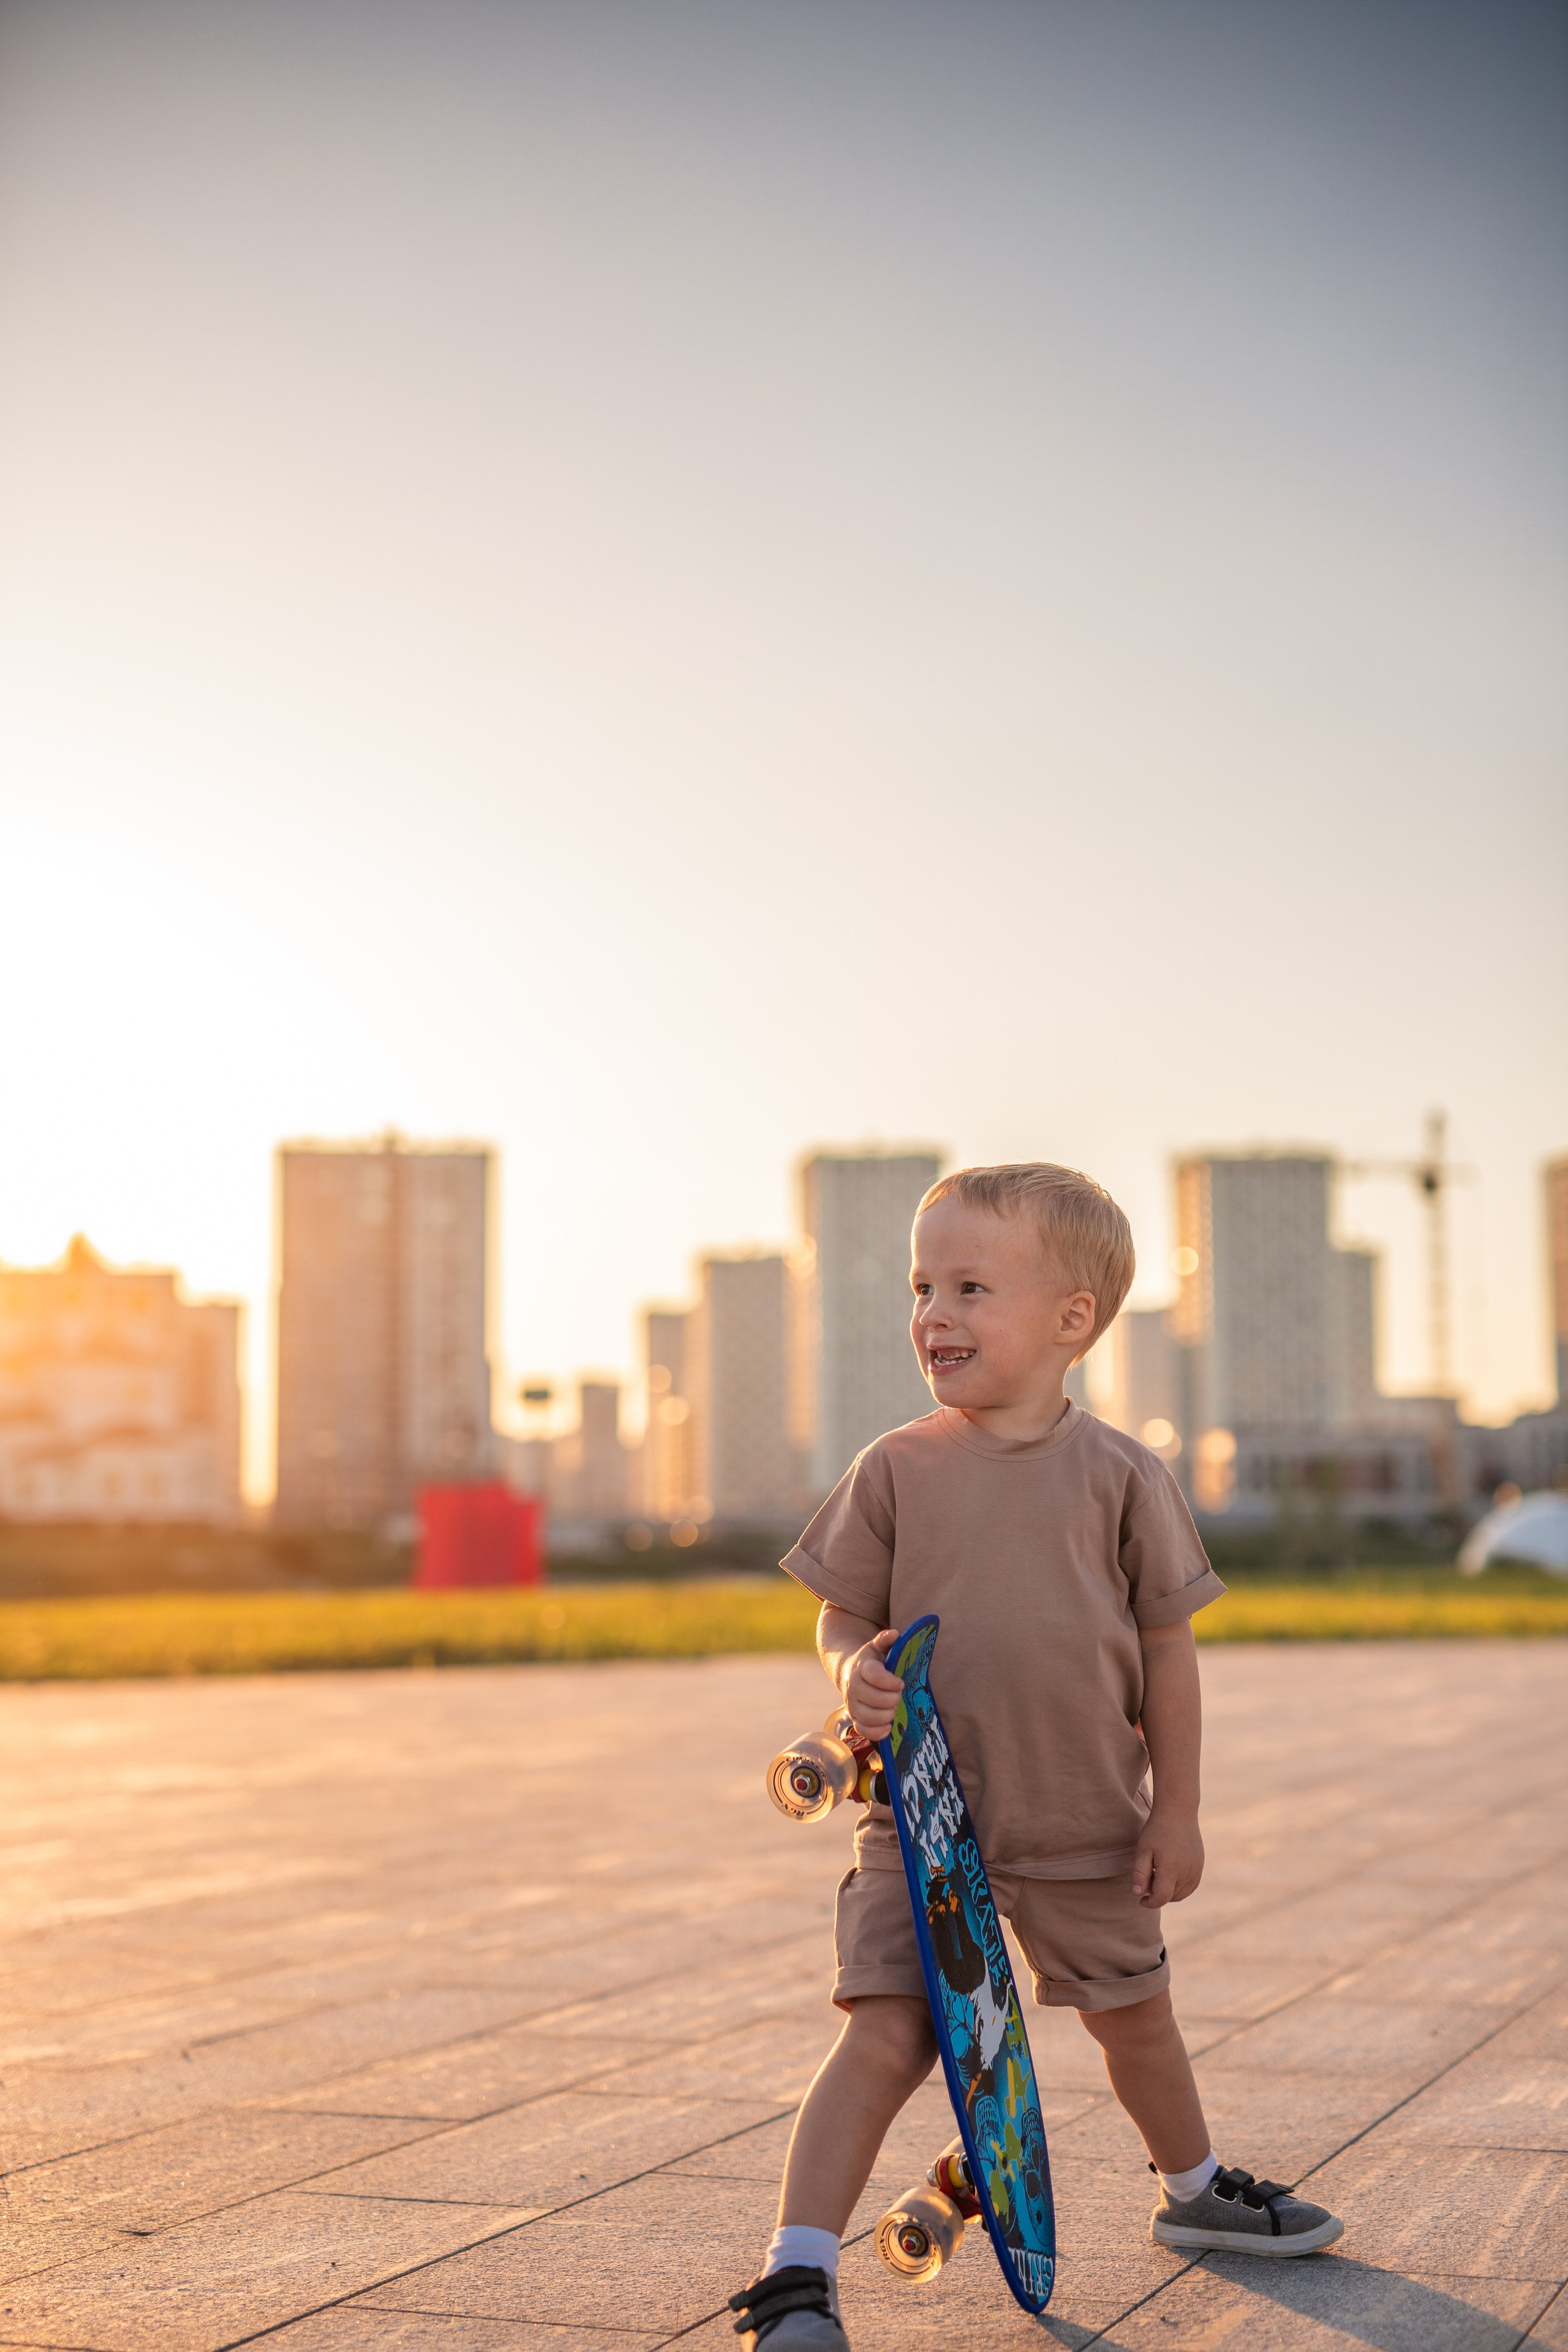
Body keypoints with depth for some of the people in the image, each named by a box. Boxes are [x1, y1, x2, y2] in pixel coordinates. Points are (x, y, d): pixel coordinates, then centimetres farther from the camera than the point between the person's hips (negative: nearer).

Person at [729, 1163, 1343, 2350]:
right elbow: (845, 1616, 4)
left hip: (1088, 1827, 2)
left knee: (1135, 2016, 20)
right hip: (920, 1825, -1)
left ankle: (1196, 2188, 45)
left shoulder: (1120, 1475, -4)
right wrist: (854, 1670, -19)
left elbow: (1168, 1646, 0)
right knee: (884, 2038, -12)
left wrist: (1177, 1809, -1)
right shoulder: (895, 1470, -3)